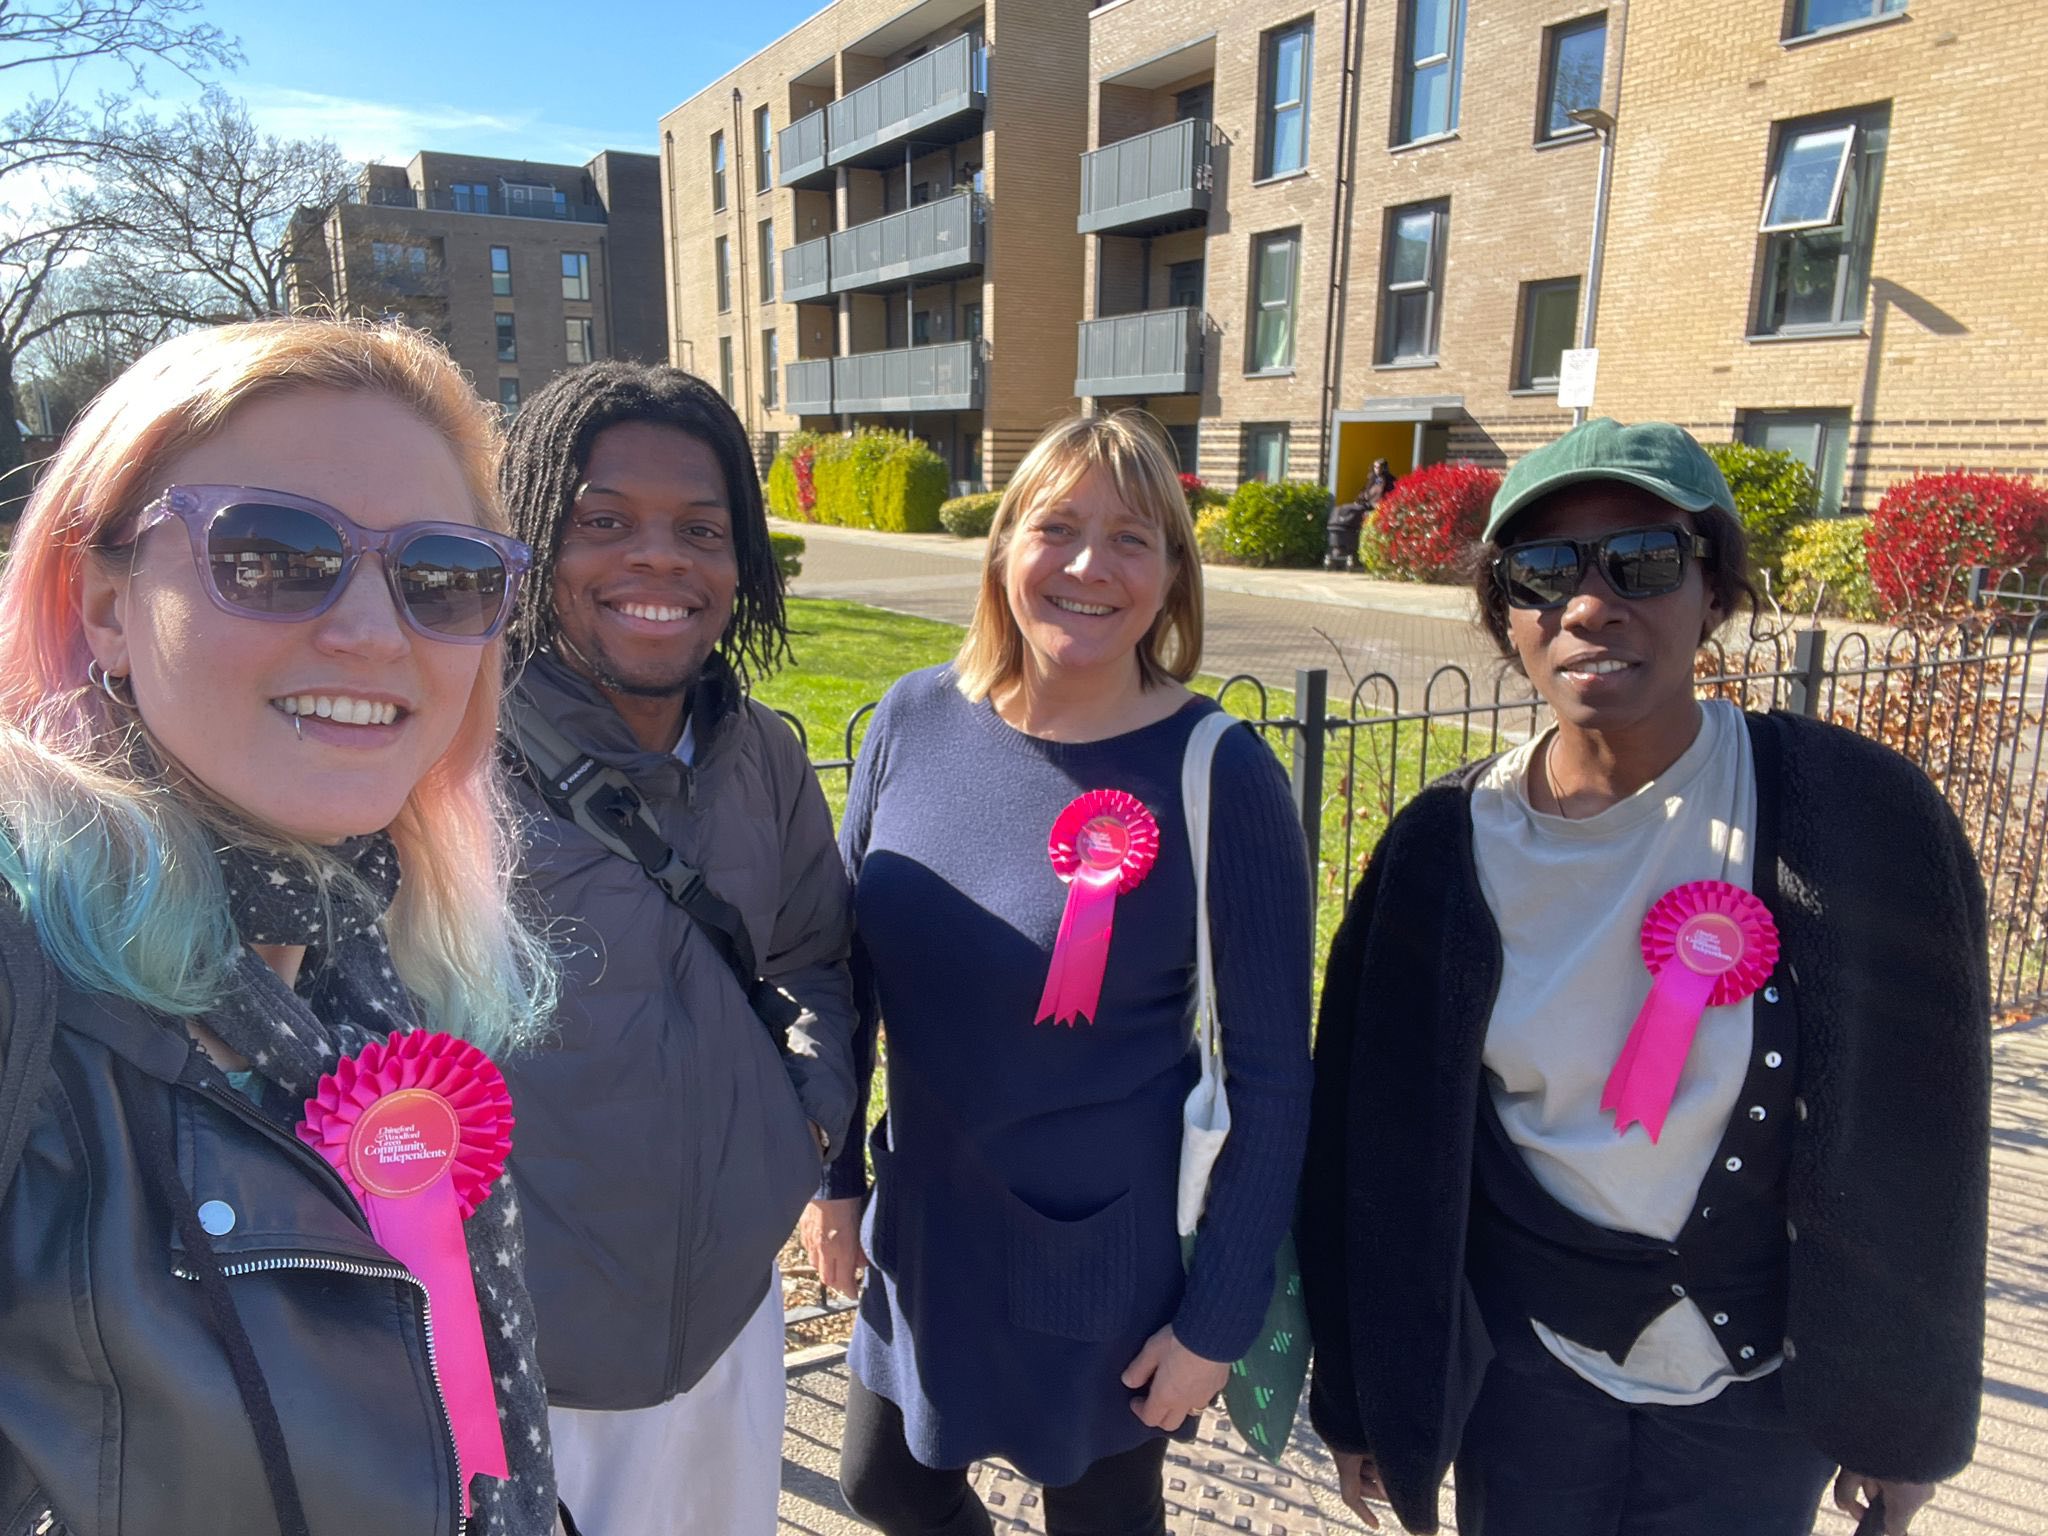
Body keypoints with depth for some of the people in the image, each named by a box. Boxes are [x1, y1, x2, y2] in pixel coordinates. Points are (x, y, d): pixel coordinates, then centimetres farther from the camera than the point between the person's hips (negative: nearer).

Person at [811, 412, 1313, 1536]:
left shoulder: (1217, 771, -19)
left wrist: (1218, 1318, -9)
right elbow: (840, 961, 3)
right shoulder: (917, 718, -9)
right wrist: (833, 1172, 6)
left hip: (1109, 1263, -3)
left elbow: (1271, 1076, -13)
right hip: (923, 1231, 4)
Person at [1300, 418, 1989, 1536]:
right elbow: (1375, 1147, -5)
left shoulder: (1857, 813, -16)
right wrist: (1365, 1395, 2)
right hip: (1520, 1374, 1)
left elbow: (1922, 1141, -6)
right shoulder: (1445, 850, -13)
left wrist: (1910, 1414, 1)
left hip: (1758, 1401, 0)